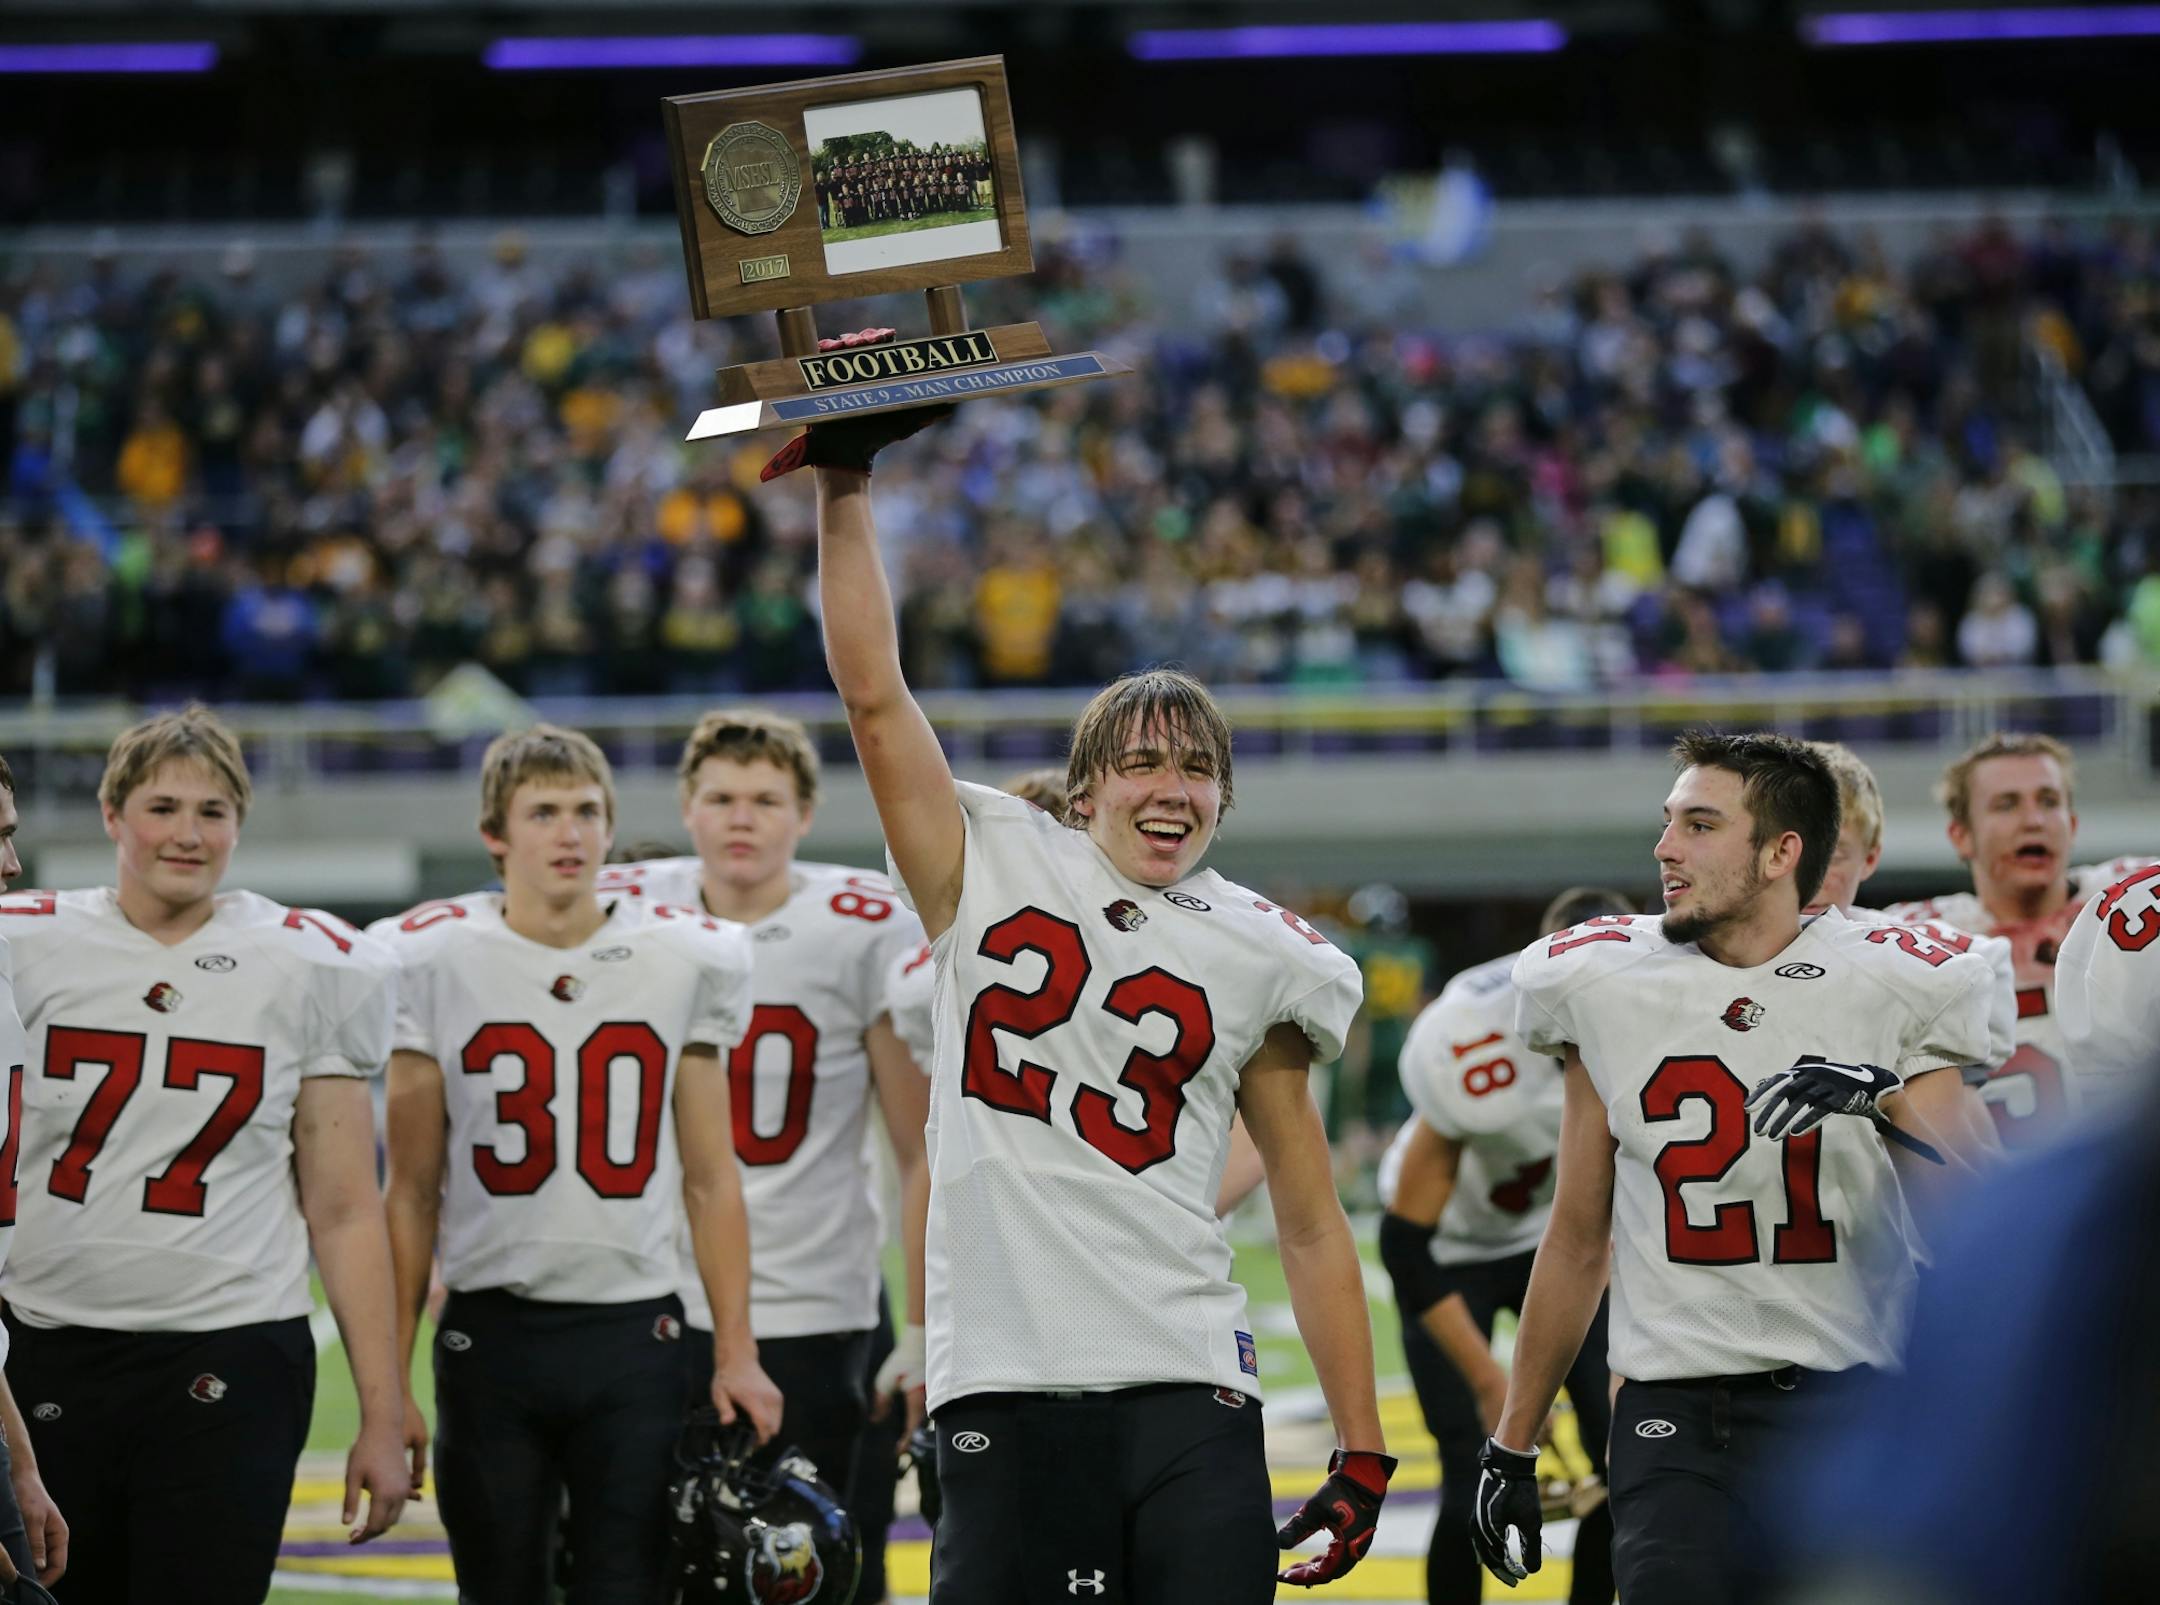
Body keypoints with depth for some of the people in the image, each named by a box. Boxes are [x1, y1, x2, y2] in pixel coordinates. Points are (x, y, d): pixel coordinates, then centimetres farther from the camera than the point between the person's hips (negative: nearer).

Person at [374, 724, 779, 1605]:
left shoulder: (687, 960, 4)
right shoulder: (434, 963, 1)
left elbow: (710, 1180, 8)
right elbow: (413, 1195, 5)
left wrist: (736, 1351, 1)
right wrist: (389, 1376, 2)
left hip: (633, 1334, 0)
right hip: (490, 1333, 0)